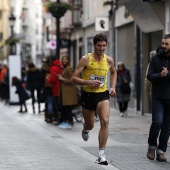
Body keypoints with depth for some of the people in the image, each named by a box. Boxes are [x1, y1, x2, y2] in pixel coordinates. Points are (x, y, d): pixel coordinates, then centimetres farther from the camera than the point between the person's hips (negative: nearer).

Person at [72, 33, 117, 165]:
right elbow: (74, 78, -11)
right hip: (88, 94, -1)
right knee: (90, 125, 15)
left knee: (105, 121, -20)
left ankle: (101, 155, -16)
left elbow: (113, 72, 23)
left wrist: (113, 87, 9)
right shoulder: (86, 59, -11)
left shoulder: (109, 60, 0)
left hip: (102, 94, 1)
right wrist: (88, 82, -26)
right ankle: (86, 130, 57)